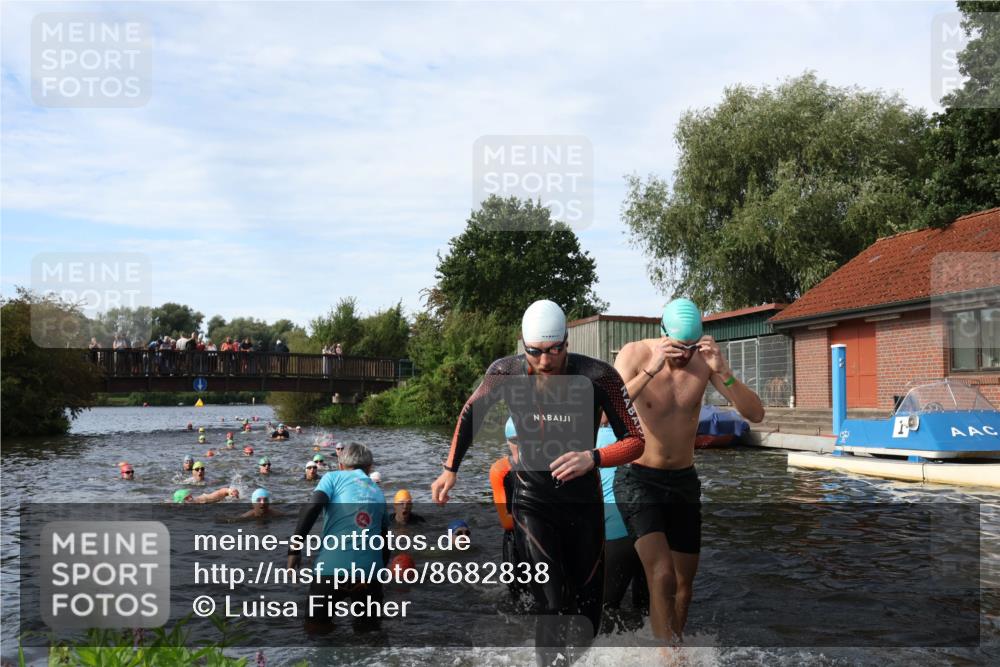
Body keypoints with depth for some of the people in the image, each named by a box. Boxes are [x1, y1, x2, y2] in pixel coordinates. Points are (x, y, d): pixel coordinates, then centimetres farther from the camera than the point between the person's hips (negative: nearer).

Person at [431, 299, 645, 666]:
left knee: (587, 605, 13)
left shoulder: (598, 377, -21)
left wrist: (593, 458, -34)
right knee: (554, 607, -11)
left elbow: (635, 441, -15)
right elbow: (471, 413, 6)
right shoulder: (505, 373, -15)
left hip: (583, 499, 1)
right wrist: (450, 470, 8)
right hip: (532, 500, -1)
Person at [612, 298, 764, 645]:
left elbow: (755, 414, -13)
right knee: (662, 576, -20)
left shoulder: (705, 359, -8)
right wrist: (650, 370, -37)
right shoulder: (635, 354, -15)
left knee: (684, 580, 14)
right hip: (638, 479, -4)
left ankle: (673, 639, 35)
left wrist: (723, 372, -29)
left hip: (684, 480, 4)